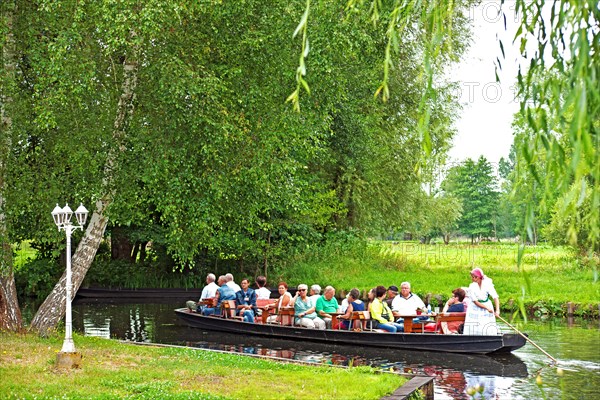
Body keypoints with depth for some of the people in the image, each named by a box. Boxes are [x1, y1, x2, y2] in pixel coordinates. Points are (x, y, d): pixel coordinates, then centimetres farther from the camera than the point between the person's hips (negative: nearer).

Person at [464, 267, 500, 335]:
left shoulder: (487, 284, -15)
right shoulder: (472, 287, -14)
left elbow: (495, 297, -19)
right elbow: (475, 302, -12)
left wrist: (497, 310, -31)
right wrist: (487, 308, -19)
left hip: (487, 305, 1)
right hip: (475, 309, 0)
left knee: (488, 329, -3)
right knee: (472, 328, -6)